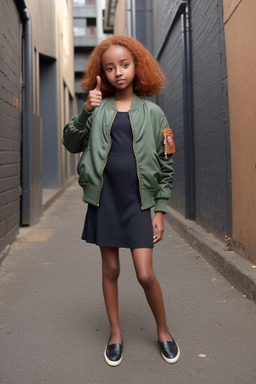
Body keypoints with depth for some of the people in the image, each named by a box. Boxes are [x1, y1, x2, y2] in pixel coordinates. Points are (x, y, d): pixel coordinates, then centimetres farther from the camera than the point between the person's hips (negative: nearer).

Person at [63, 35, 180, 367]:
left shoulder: (152, 112, 2)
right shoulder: (97, 109, 6)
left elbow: (165, 165, 3)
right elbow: (72, 144, 1)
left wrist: (160, 210, -1)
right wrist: (85, 112, -14)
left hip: (138, 202, -1)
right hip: (104, 199, 2)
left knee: (145, 274, -3)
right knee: (110, 269, 11)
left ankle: (163, 330, 23)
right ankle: (115, 333, 29)